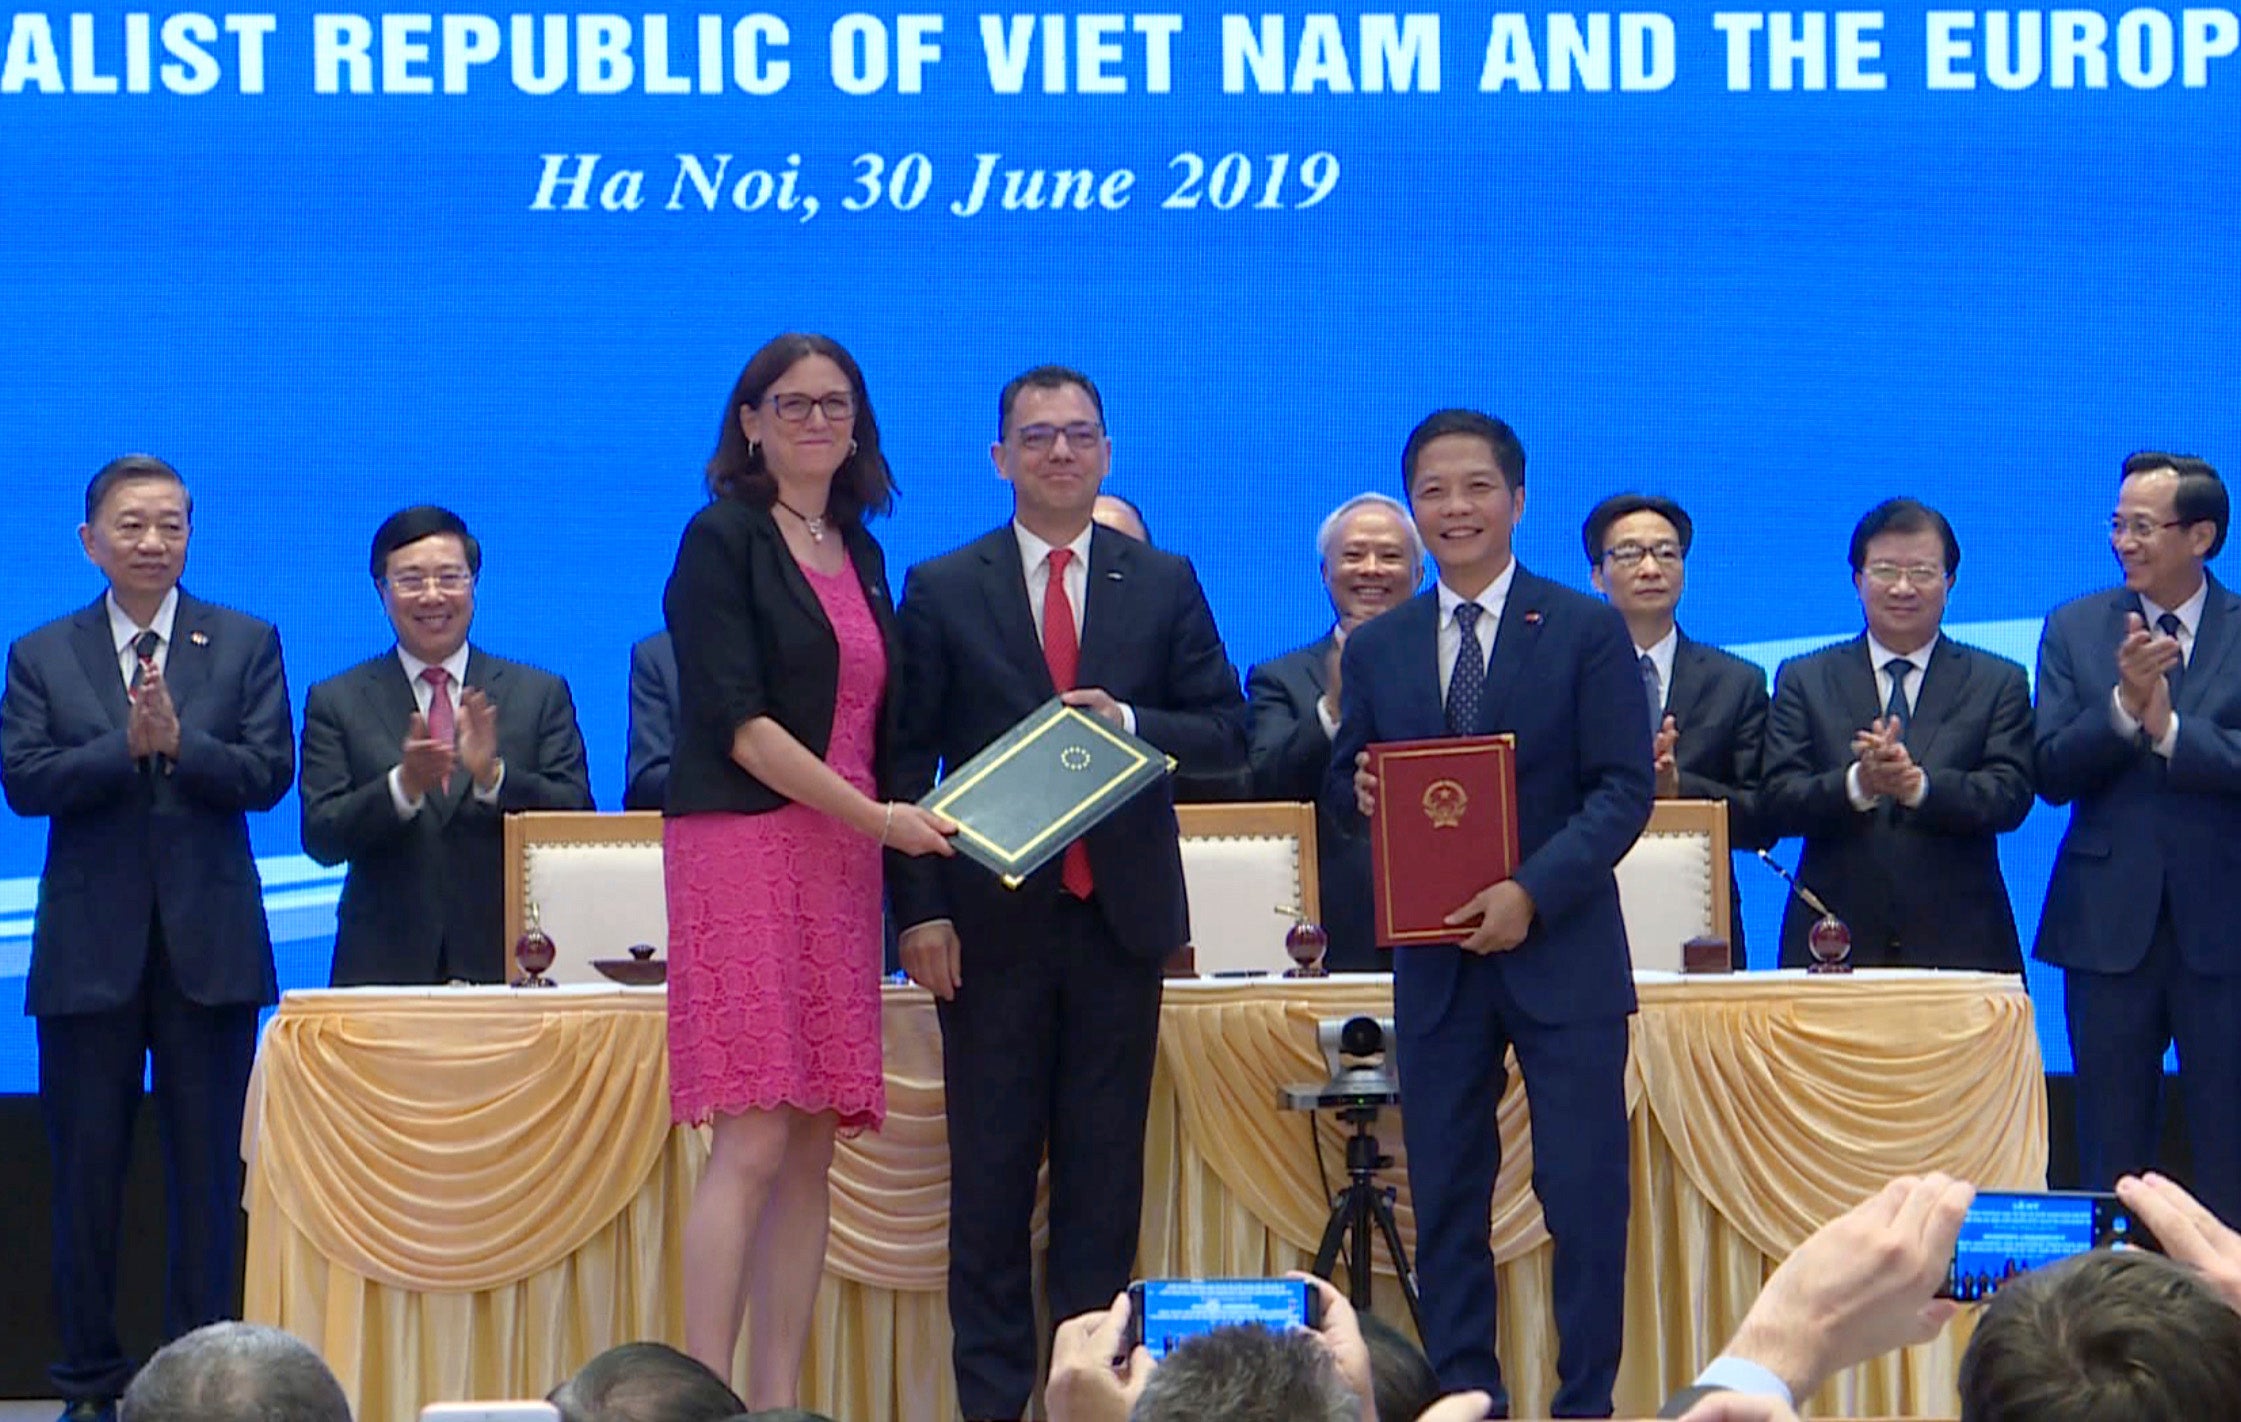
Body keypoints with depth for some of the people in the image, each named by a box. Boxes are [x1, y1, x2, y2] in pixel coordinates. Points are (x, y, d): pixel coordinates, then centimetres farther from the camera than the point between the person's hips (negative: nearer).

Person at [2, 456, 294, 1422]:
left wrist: (177, 741, -19)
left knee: (208, 1171, 2)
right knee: (87, 1169, 5)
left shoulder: (245, 645, 6)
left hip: (209, 942, 0)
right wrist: (126, 745, -18)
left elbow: (268, 773, -5)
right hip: (89, 946, 1)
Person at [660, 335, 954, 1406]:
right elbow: (738, 719, -11)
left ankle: (779, 1398, 3)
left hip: (842, 863, 7)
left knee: (813, 1153, 3)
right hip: (744, 846, -7)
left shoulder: (860, 554, 18)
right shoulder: (723, 538, -2)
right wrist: (875, 816, -14)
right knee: (752, 1144, -14)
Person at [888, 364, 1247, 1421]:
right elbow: (905, 760, 1)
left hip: (1121, 910, 1)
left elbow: (1226, 733, 5)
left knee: (1106, 1166, 4)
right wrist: (919, 908, -7)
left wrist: (1129, 723, -13)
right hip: (992, 920, -1)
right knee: (992, 1168, 1)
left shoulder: (1164, 585, 9)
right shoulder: (943, 590, 4)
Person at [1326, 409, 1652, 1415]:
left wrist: (1533, 892, -18)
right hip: (1434, 960, 4)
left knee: (1585, 1196, -4)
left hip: (1561, 952, -3)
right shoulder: (1376, 650, 10)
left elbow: (1624, 791, -6)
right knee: (1445, 1199, 7)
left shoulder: (1586, 632, -1)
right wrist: (1360, 791, -10)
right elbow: (1345, 791, 15)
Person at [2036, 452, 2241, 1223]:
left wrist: (2168, 727, -20)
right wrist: (2124, 704, -17)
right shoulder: (2075, 628, 6)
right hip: (2109, 920, 2)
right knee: (2111, 1143, 8)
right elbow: (2052, 774, -3)